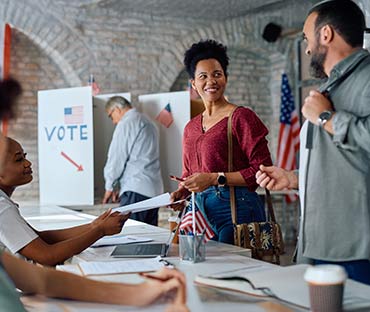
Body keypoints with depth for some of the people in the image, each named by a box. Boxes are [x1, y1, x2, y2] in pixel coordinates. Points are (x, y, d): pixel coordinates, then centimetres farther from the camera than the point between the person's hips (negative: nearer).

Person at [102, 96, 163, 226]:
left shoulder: (126, 124, -4)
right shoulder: (148, 123, 23)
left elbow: (117, 158, -6)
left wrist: (109, 187, 5)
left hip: (136, 190, -9)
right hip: (155, 190, 9)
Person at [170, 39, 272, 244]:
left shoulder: (241, 117, -5)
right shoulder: (191, 127, 15)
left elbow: (262, 169, -11)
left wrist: (215, 178, -15)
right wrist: (181, 192, 4)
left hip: (236, 210, -5)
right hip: (201, 211, 6)